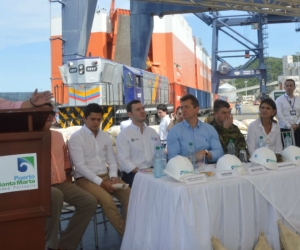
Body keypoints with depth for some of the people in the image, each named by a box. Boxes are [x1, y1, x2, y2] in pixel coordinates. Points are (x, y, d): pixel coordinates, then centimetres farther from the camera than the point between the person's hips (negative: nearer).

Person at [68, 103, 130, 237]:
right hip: (86, 179, -5)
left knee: (129, 193, -20)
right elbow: (80, 166, -14)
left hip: (106, 176, 6)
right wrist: (101, 182, -20)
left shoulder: (105, 136, 12)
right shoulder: (76, 137, -6)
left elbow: (112, 160, 12)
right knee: (107, 199, -31)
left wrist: (113, 176, -9)